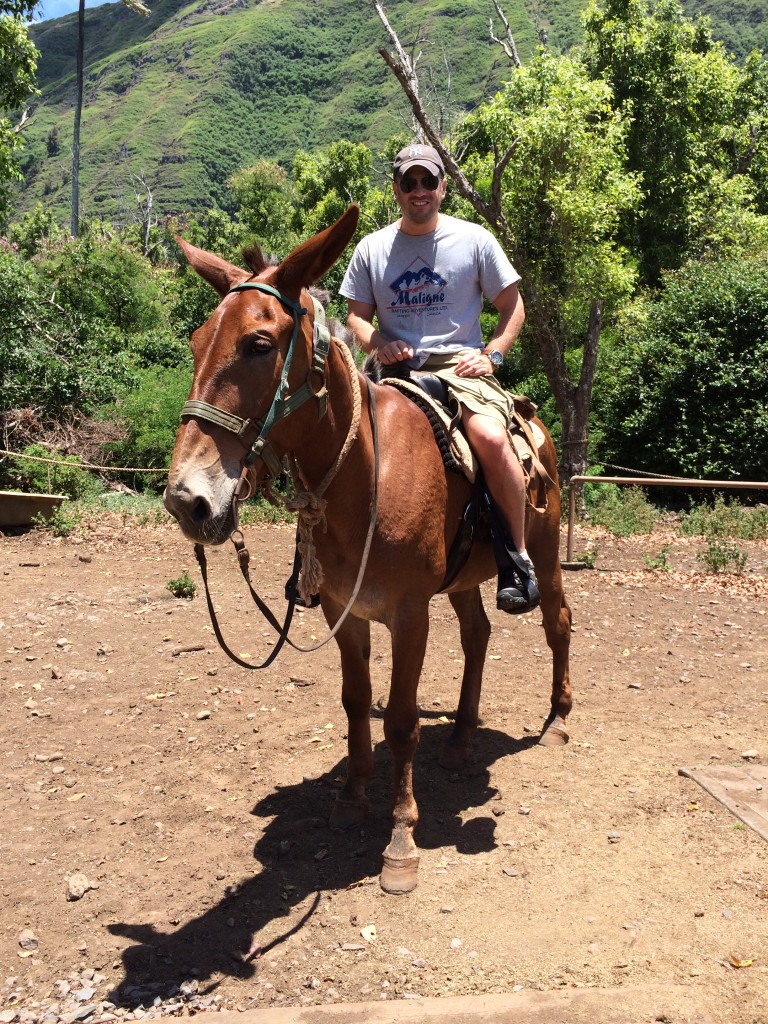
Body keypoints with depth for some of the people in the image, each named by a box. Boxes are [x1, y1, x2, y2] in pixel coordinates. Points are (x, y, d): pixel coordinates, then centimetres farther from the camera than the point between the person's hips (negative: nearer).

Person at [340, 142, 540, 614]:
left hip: (461, 366, -2)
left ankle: (517, 558, -16)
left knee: (491, 437, -33)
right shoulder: (371, 249, 12)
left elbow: (513, 307, 11)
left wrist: (492, 354, -5)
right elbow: (357, 316, 17)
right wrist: (379, 343, -5)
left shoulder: (474, 239, 7)